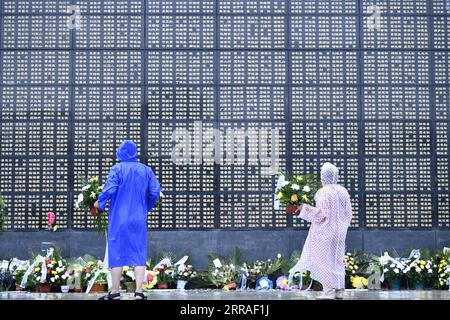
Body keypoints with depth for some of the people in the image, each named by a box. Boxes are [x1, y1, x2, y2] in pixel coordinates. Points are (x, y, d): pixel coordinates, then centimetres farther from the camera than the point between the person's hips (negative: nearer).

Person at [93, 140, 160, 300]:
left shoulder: (117, 169, -6)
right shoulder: (146, 170, 5)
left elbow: (109, 189, -15)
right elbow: (155, 191, 2)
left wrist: (99, 202, 2)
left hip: (119, 218, -3)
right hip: (139, 219, 3)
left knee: (116, 252, 5)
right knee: (139, 254, 5)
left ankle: (115, 292, 8)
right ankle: (139, 291, -2)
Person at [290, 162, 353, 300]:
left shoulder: (324, 192, -17)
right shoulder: (343, 191, 3)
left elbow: (321, 213, -20)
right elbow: (348, 213, 6)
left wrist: (304, 208, -10)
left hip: (325, 231, -7)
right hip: (339, 231, 7)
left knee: (325, 259, 0)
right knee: (337, 260, 13)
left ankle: (329, 291, -1)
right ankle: (339, 290, 14)